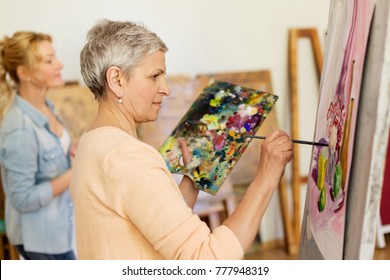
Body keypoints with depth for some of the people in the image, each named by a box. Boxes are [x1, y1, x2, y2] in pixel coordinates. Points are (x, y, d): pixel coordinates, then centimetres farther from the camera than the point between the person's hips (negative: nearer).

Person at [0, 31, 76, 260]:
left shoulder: (45, 105, -2)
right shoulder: (20, 129, -28)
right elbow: (24, 198, -24)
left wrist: (73, 151, -3)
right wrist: (74, 173, -24)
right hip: (41, 237, -8)